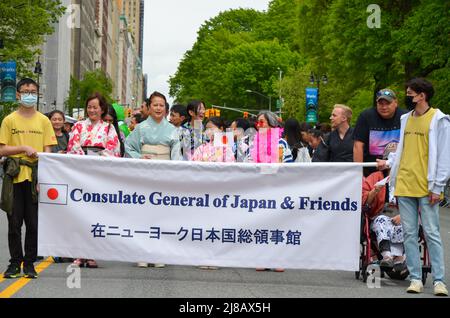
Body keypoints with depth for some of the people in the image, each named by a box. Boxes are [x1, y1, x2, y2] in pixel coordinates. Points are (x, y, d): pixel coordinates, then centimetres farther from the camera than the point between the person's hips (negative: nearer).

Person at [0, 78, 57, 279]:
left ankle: (30, 264, 11)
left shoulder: (44, 121, 9)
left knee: (34, 223, 2)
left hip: (36, 178, 1)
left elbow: (48, 151, 5)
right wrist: (24, 148, -11)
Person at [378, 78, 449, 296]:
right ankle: (415, 279, 8)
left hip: (426, 188, -6)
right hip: (405, 186, 6)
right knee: (409, 234, 5)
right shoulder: (405, 119, 15)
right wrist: (389, 163, 4)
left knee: (431, 233, -5)